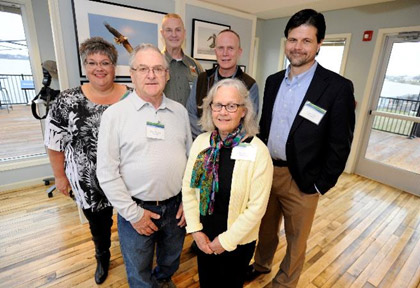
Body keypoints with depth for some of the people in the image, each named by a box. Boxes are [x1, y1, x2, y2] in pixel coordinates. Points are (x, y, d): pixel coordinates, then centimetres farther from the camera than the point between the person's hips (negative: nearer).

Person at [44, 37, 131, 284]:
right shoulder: (67, 101, -9)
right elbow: (54, 143, -1)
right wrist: (60, 175, 2)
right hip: (89, 182, 1)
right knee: (98, 225, 23)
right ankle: (103, 258, 54)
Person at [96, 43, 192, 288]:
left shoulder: (180, 111, 0)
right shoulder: (115, 114, -11)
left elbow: (191, 157, 4)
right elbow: (107, 173, -11)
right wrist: (133, 213, -10)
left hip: (176, 206, 4)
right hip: (137, 209, -3)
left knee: (171, 261, 29)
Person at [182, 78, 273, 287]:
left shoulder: (258, 151, -21)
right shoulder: (201, 142, -10)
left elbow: (257, 206, -17)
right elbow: (188, 188, -3)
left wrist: (227, 240, -12)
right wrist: (195, 229, -5)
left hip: (238, 241, -3)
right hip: (204, 236, 3)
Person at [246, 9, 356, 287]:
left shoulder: (338, 87, -12)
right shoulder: (274, 81, 4)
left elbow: (340, 145, -10)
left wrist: (320, 186, -9)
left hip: (301, 179, -4)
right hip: (266, 170, 5)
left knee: (296, 239, 17)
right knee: (266, 227, 24)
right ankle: (261, 264, 51)